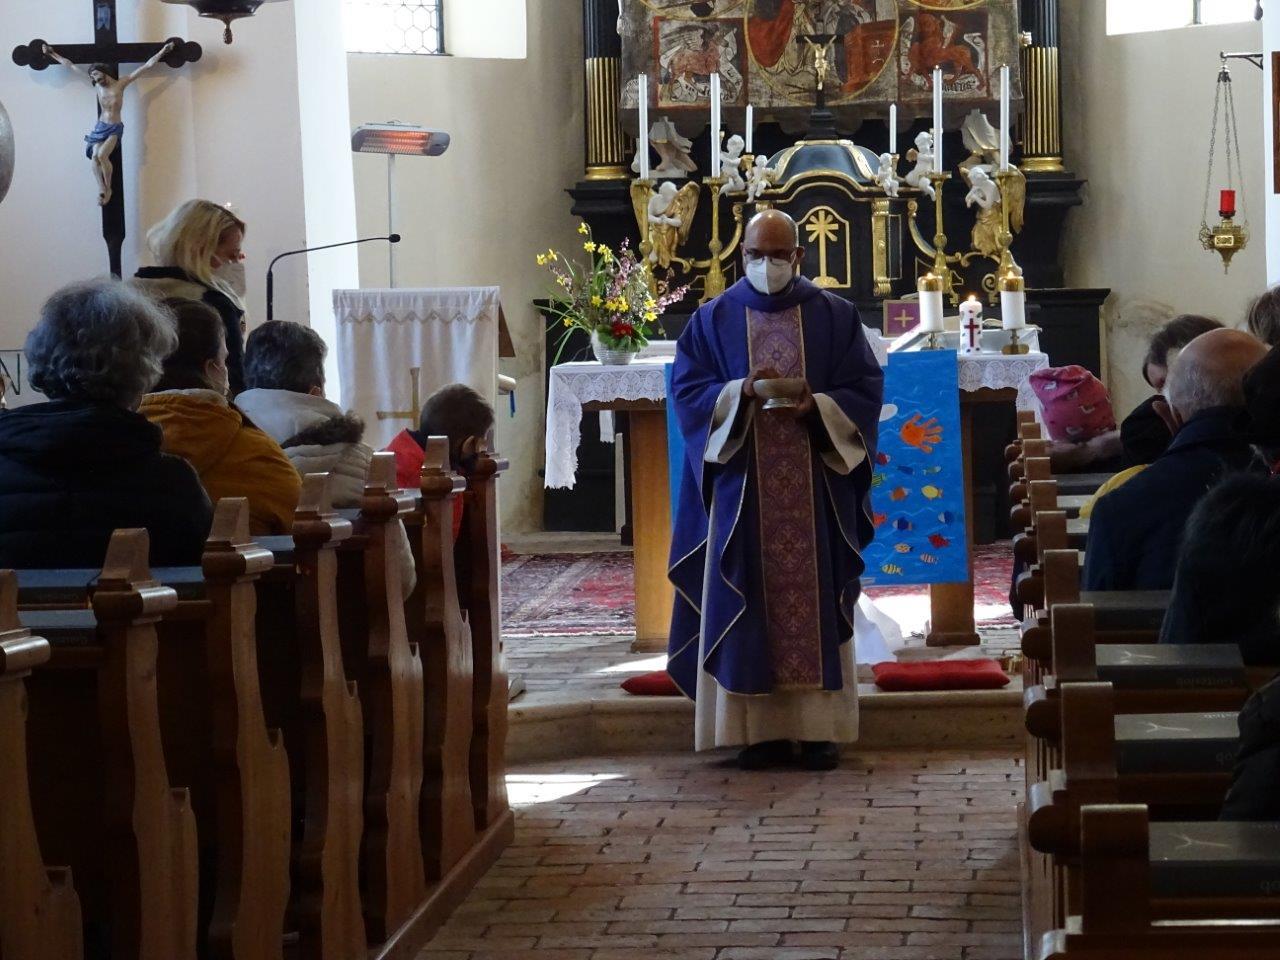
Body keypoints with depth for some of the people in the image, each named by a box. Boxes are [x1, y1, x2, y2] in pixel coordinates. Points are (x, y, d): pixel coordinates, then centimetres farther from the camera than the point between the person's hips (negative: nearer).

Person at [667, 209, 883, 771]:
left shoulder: (834, 316, 6)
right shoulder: (714, 319, 8)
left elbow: (865, 389, 3)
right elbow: (687, 390, 2)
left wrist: (818, 406, -15)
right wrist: (739, 394, -15)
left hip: (817, 487, 0)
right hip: (742, 486, 0)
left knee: (816, 598, -1)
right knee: (747, 605, -2)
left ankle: (821, 728, 4)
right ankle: (760, 729, 2)